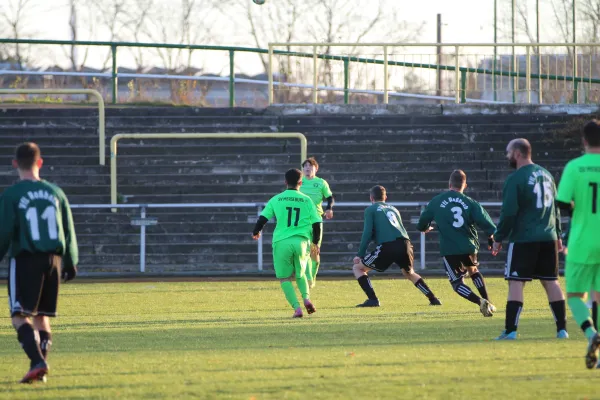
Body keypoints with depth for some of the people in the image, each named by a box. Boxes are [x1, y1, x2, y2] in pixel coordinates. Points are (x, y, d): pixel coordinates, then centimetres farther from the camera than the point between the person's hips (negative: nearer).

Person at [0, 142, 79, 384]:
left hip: (25, 261, -5)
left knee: (20, 316, -3)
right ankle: (40, 371, 10)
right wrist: (70, 262, 21)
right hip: (54, 259, 5)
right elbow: (69, 231, 12)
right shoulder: (55, 192, 8)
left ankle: (37, 361, -23)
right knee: (42, 317, 14)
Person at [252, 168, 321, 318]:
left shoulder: (276, 199, 3)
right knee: (300, 274, 22)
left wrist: (256, 232, 24)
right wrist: (315, 243, 21)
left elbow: (263, 218, 4)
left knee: (285, 278, 8)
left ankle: (296, 307, -9)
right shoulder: (306, 200, 6)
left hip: (281, 243, -2)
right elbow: (316, 223, 6)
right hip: (301, 242, 2)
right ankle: (306, 298, -4)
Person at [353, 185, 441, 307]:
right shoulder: (393, 209, 30)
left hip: (387, 247, -6)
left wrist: (360, 254, 5)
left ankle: (373, 300, -6)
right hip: (404, 244, 6)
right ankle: (433, 299, 24)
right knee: (409, 273, 34)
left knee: (357, 268, 10)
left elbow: (368, 233, 2)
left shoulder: (370, 210, 13)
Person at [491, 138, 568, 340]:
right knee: (551, 281, 10)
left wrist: (498, 238, -4)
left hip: (523, 240, -7)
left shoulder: (515, 179, -10)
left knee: (516, 283, -5)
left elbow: (508, 213, -13)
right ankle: (562, 329, 8)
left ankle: (510, 331, -9)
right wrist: (557, 235, 29)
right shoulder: (546, 175, 13)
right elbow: (556, 208, 21)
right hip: (548, 238, 7)